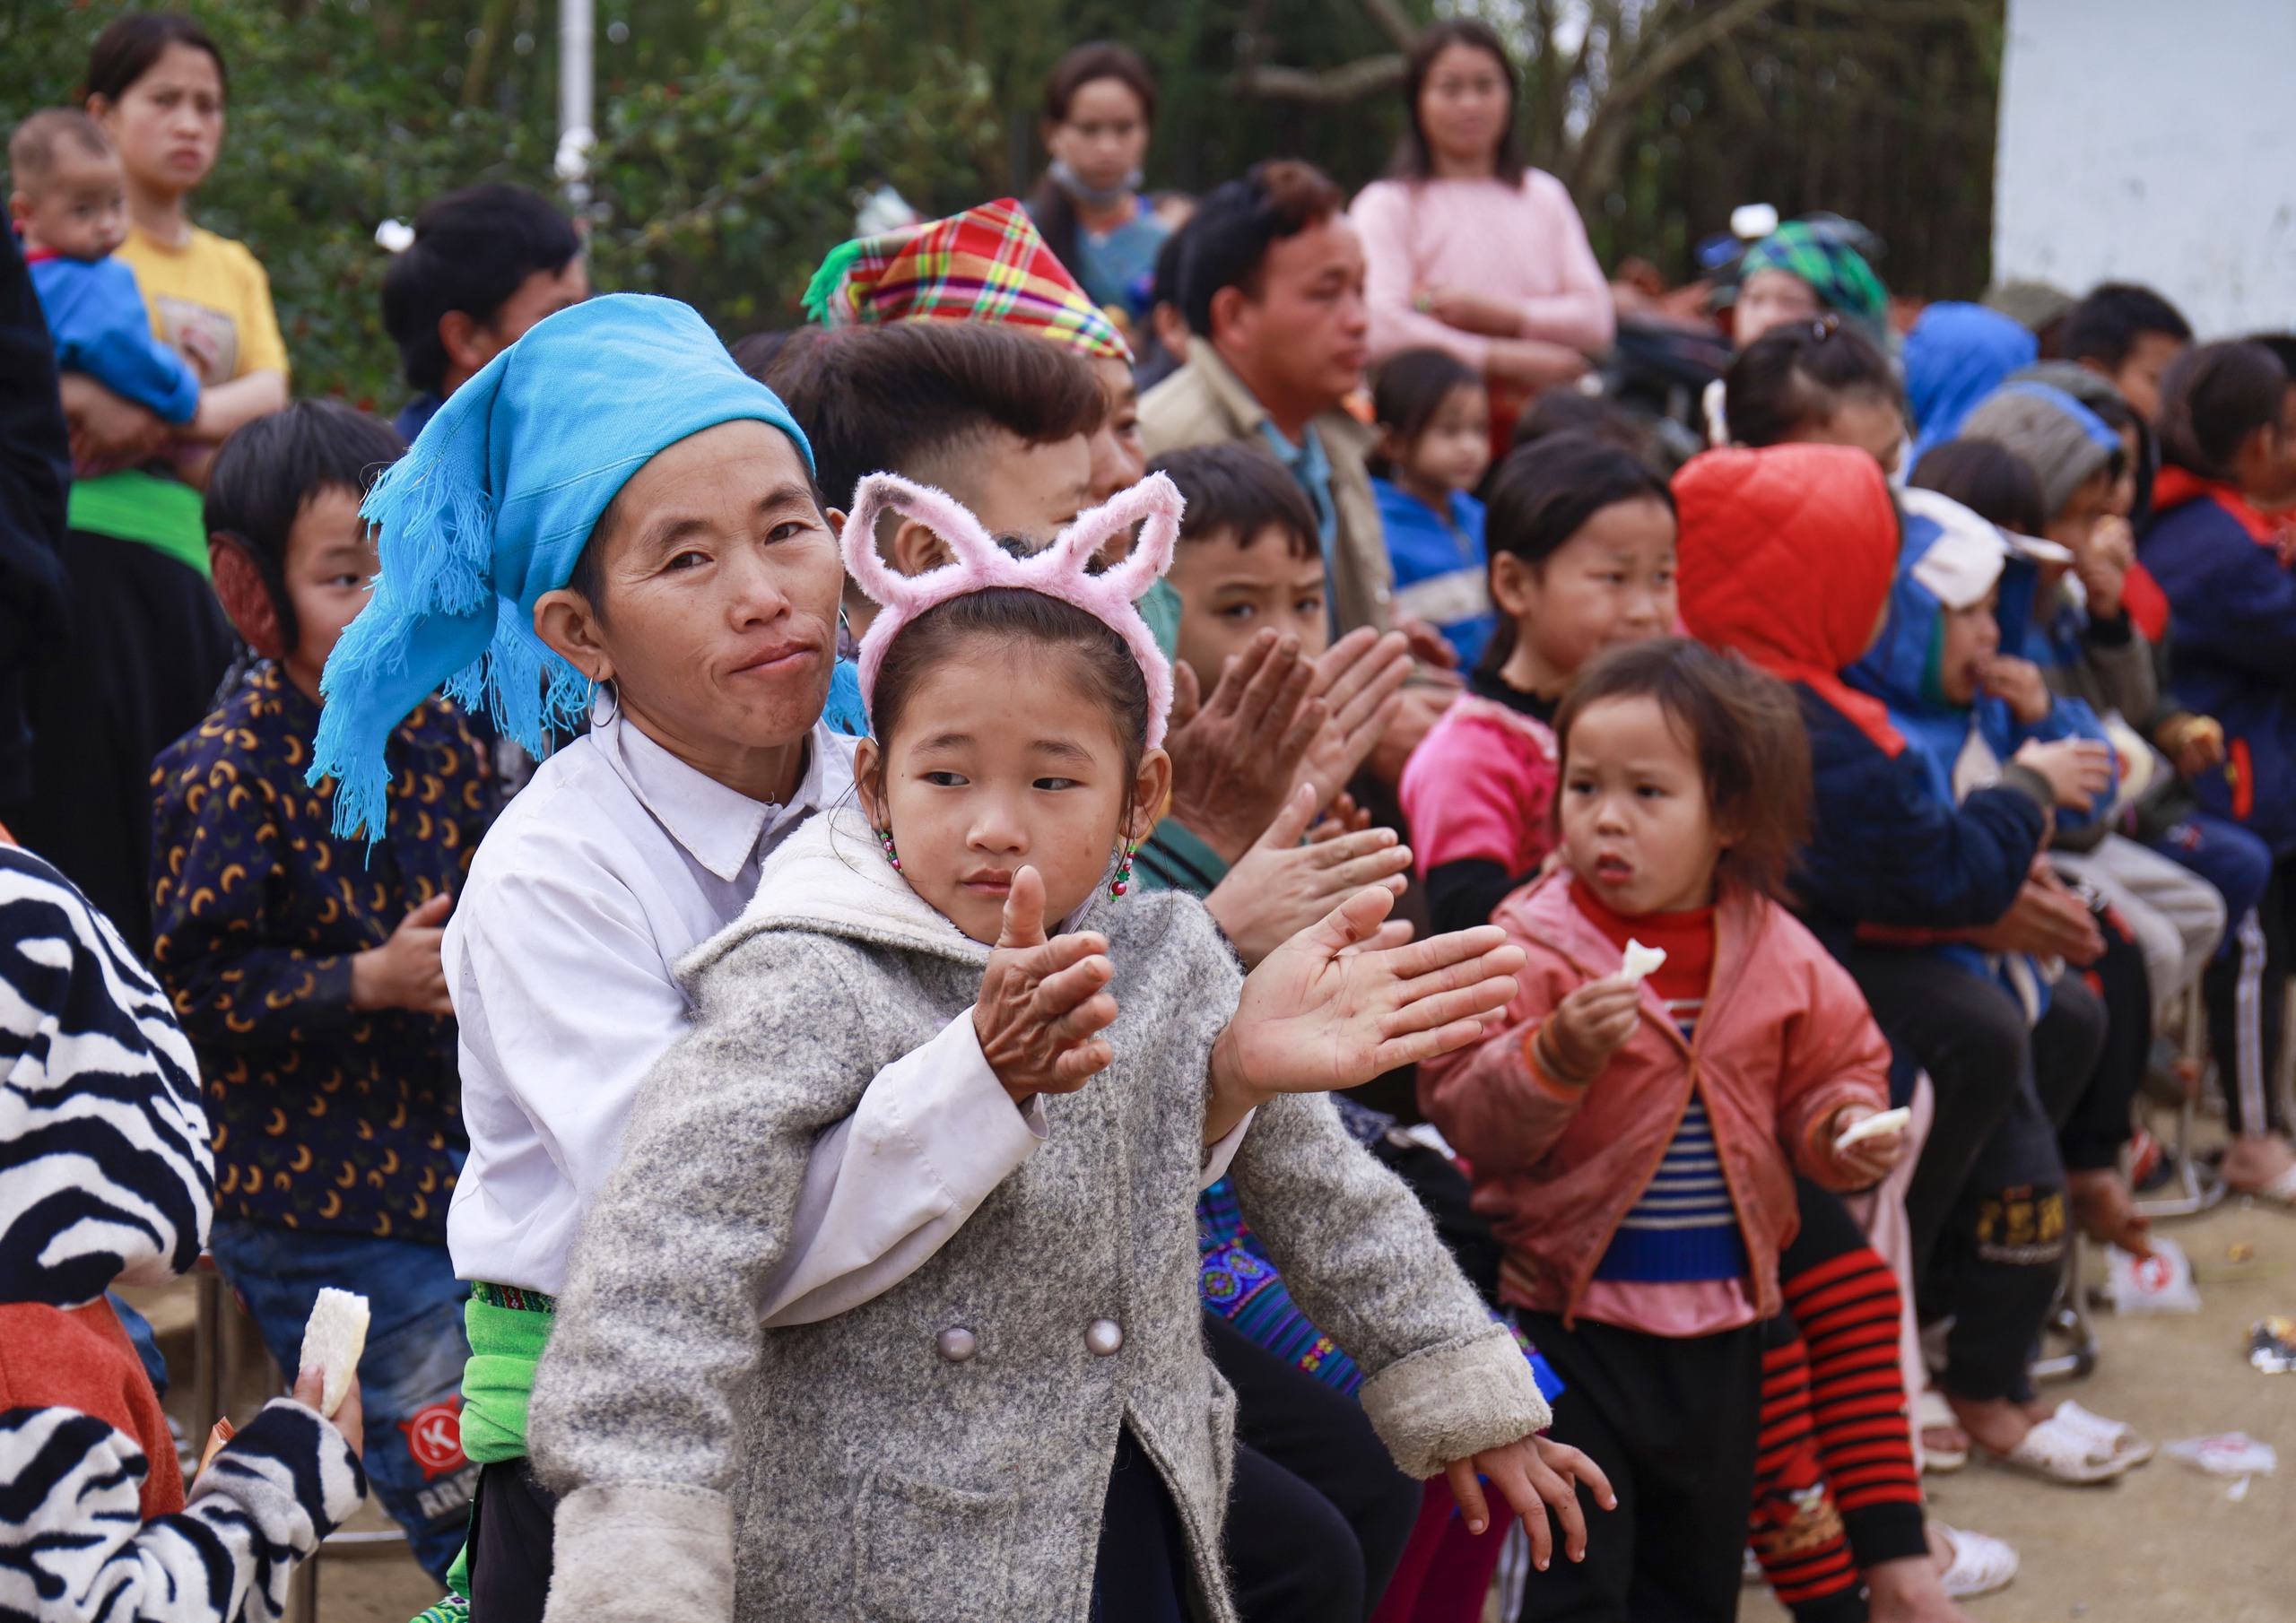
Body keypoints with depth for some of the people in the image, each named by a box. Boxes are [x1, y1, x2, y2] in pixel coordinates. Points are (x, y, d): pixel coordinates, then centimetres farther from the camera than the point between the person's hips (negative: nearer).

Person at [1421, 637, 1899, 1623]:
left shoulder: (1777, 955, 1)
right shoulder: (1534, 947, -13)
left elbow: (1835, 1065, 15)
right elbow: (1462, 1111, -18)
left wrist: (1845, 1129, -6)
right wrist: (1559, 1055, -33)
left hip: (1721, 1319, 5)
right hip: (1570, 1311, -4)